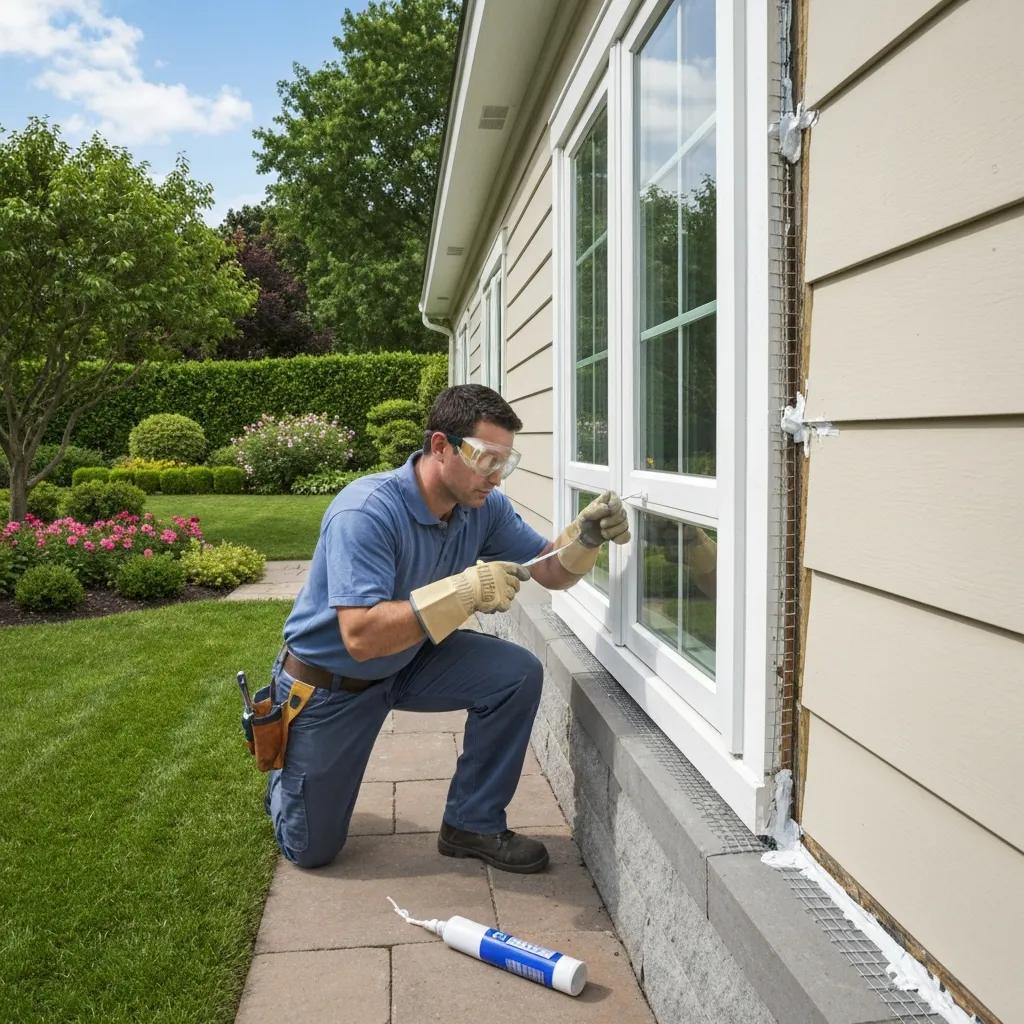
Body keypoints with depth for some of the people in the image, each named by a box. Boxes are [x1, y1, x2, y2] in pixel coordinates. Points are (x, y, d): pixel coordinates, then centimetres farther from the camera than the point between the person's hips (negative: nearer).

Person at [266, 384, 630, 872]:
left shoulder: (484, 507, -13)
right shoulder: (366, 512, -34)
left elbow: (551, 572, -5)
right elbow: (360, 638, -40)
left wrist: (584, 534, -27)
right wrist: (466, 590, -44)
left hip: (409, 660, 5)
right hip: (329, 680, -5)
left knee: (519, 673, -19)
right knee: (311, 850, 7)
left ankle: (472, 824, -1)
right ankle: (285, 767, 40)